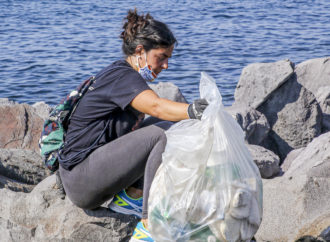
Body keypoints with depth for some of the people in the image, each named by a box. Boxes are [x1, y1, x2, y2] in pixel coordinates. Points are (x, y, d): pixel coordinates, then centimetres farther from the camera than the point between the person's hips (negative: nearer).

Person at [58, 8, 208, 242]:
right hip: (80, 181, -10)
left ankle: (131, 196, 0)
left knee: (165, 126, 7)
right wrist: (192, 111, -52)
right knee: (161, 135, -22)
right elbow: (156, 107, -36)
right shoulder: (121, 76, -18)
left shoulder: (124, 74, 14)